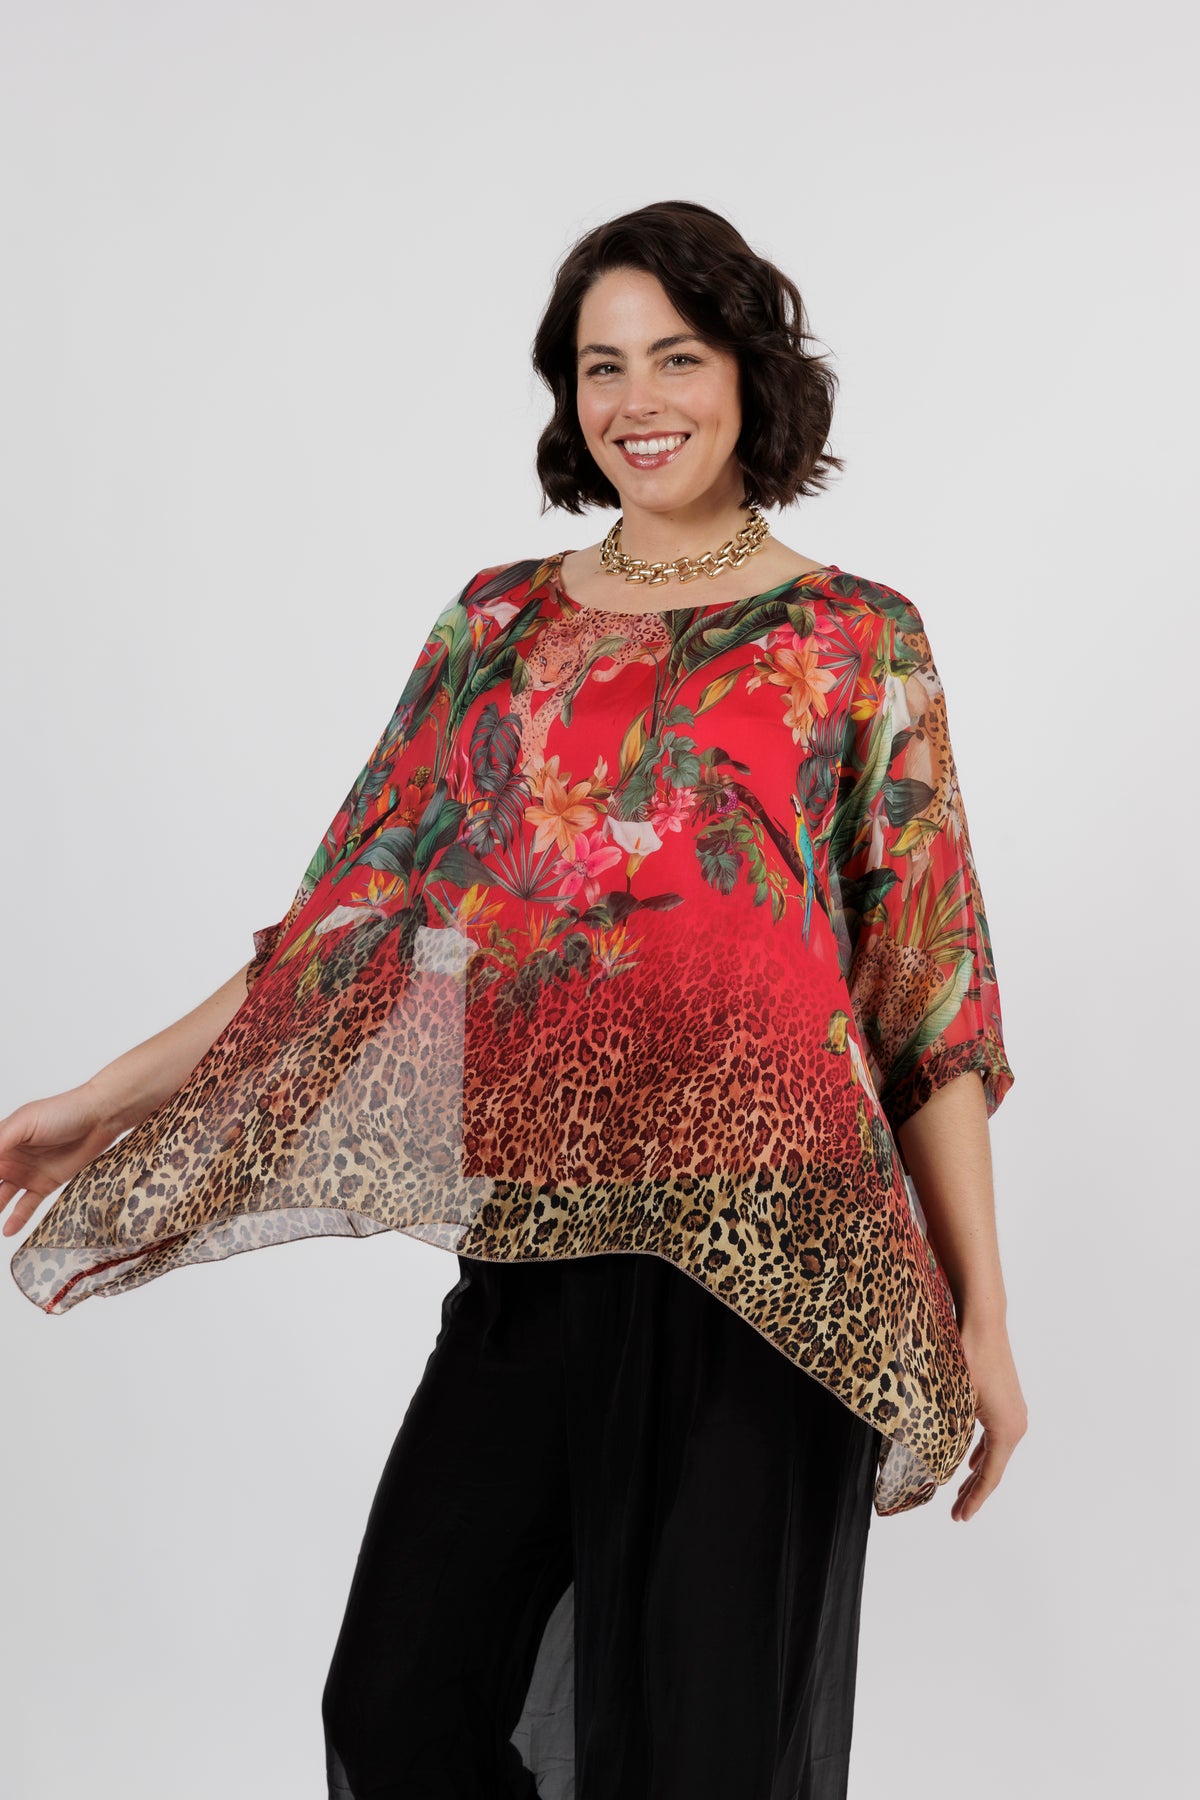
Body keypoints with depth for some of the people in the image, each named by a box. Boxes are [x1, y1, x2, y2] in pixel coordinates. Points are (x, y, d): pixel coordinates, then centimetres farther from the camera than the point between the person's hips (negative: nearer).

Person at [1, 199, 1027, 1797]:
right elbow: (358, 916, 9)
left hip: (761, 1266, -3)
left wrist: (983, 1319, -1)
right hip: (534, 1255, 3)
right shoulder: (503, 624, 11)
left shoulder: (856, 641, 3)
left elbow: (932, 1005, 1)